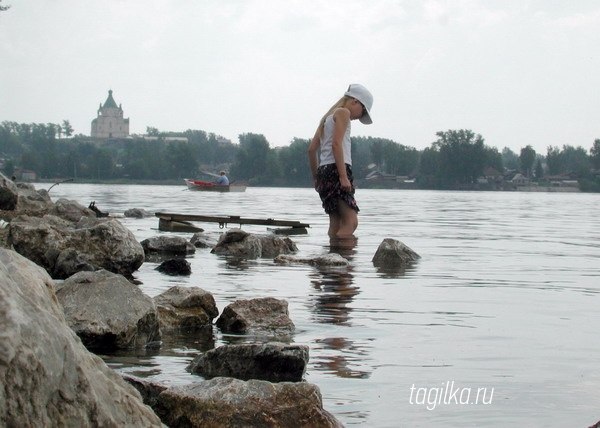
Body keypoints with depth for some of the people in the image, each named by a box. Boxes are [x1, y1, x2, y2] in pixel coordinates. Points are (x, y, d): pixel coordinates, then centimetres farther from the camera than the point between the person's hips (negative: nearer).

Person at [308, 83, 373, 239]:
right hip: (336, 169, -9)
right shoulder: (343, 112, 0)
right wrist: (343, 176, -18)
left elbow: (312, 149, 23)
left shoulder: (327, 117, 26)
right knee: (350, 222, -16)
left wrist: (316, 178, 25)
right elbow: (336, 144, -13)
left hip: (323, 170, 9)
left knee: (336, 225, 4)